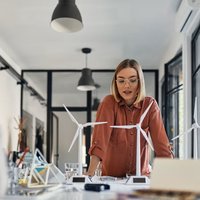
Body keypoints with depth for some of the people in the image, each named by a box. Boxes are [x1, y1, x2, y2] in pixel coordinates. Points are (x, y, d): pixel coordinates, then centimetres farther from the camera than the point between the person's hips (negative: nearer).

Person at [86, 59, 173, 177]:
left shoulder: (150, 104, -4)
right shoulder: (109, 103, -9)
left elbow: (161, 143, -6)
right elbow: (100, 140, -19)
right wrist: (90, 174, -31)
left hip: (142, 175, 1)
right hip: (111, 176, 0)